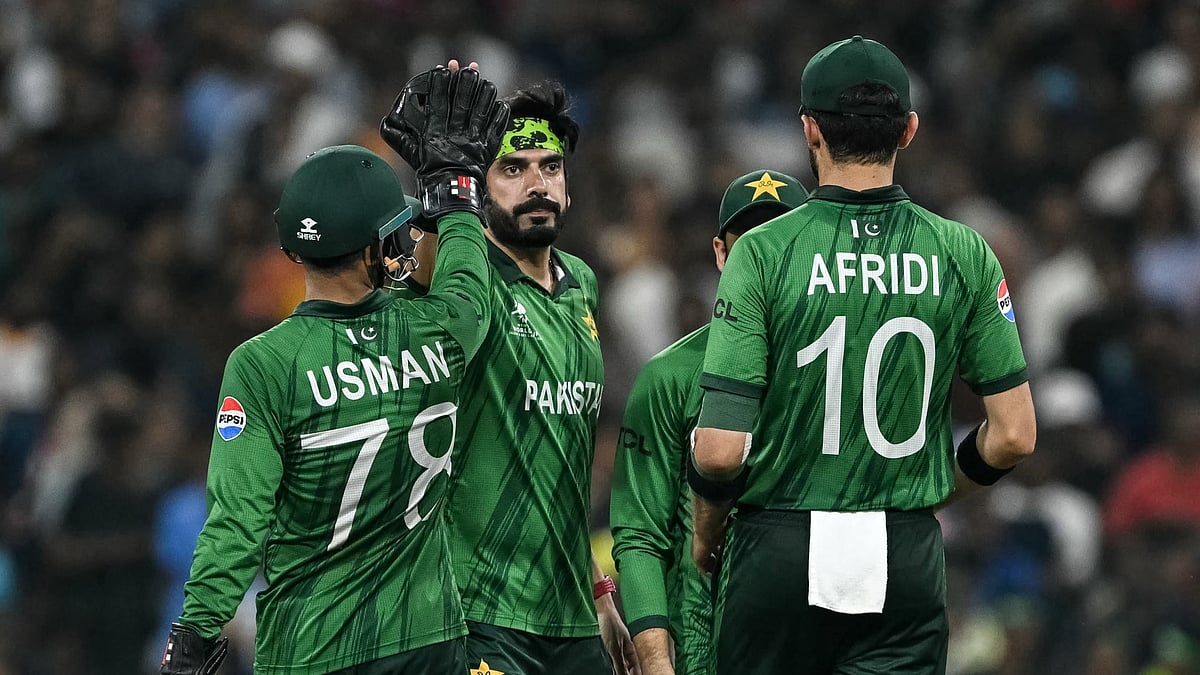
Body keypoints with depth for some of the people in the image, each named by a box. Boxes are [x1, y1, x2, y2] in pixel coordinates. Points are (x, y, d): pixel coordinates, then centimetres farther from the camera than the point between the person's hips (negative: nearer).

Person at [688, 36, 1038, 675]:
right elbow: (1014, 435, 1)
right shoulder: (962, 255, 0)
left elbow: (719, 450, -11)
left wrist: (706, 536, 8)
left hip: (778, 554, -1)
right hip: (907, 561, 1)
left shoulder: (764, 252, -7)